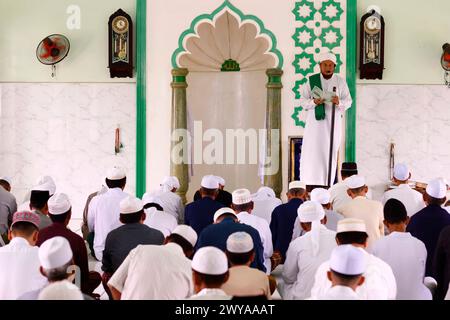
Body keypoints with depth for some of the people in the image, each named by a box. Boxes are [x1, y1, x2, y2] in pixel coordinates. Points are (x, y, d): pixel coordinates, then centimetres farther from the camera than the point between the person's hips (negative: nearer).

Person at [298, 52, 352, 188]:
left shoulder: (340, 81, 2)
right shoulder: (312, 80, 2)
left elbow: (348, 101, 2)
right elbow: (303, 101, 2)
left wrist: (339, 102, -19)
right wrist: (314, 102, -19)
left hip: (333, 122, 0)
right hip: (315, 120, 0)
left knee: (330, 152, 1)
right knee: (311, 152, -4)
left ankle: (326, 186, 5)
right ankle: (308, 186, -1)